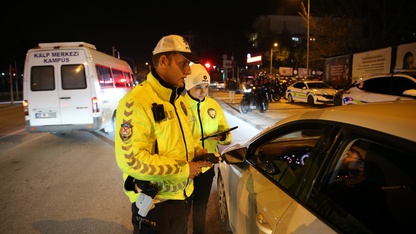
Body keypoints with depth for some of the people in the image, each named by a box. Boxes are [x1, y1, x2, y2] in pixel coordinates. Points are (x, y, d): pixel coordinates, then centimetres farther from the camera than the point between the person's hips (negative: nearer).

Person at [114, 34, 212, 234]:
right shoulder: (136, 102, -22)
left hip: (182, 194, 8)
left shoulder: (177, 99, 7)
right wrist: (183, 170, -21)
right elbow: (131, 159, -27)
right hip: (155, 201, -8)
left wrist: (195, 151, -3)